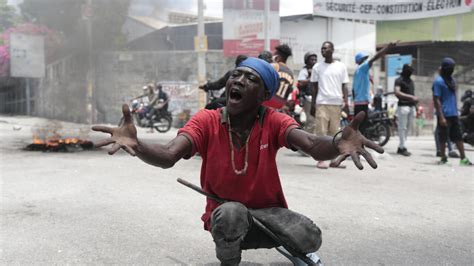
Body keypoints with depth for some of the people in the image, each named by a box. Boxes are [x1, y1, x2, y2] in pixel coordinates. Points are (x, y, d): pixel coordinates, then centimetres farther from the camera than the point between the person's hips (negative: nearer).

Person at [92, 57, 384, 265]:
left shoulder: (273, 122, -15)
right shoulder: (206, 121, -15)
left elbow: (312, 145, -34)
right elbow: (168, 156, -30)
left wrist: (337, 143, -60)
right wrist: (136, 145, -54)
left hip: (266, 213, 1)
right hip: (224, 217, 0)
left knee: (310, 237, -27)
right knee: (232, 212, -36)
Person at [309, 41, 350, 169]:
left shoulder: (341, 66, 9)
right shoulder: (317, 67, 8)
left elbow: (344, 86, 10)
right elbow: (314, 87, 10)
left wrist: (346, 102, -1)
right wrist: (312, 104, 4)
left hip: (337, 103, 1)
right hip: (322, 103, -1)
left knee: (334, 132, 3)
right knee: (321, 131, -6)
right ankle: (321, 160, -2)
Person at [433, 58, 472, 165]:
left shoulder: (451, 80, 12)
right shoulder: (438, 81, -12)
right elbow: (436, 100, -15)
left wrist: (456, 111, 16)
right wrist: (441, 117, -20)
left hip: (454, 114, 8)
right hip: (445, 115, -8)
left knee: (458, 136, 8)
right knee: (443, 137, 2)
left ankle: (463, 158, 12)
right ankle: (443, 158, 13)